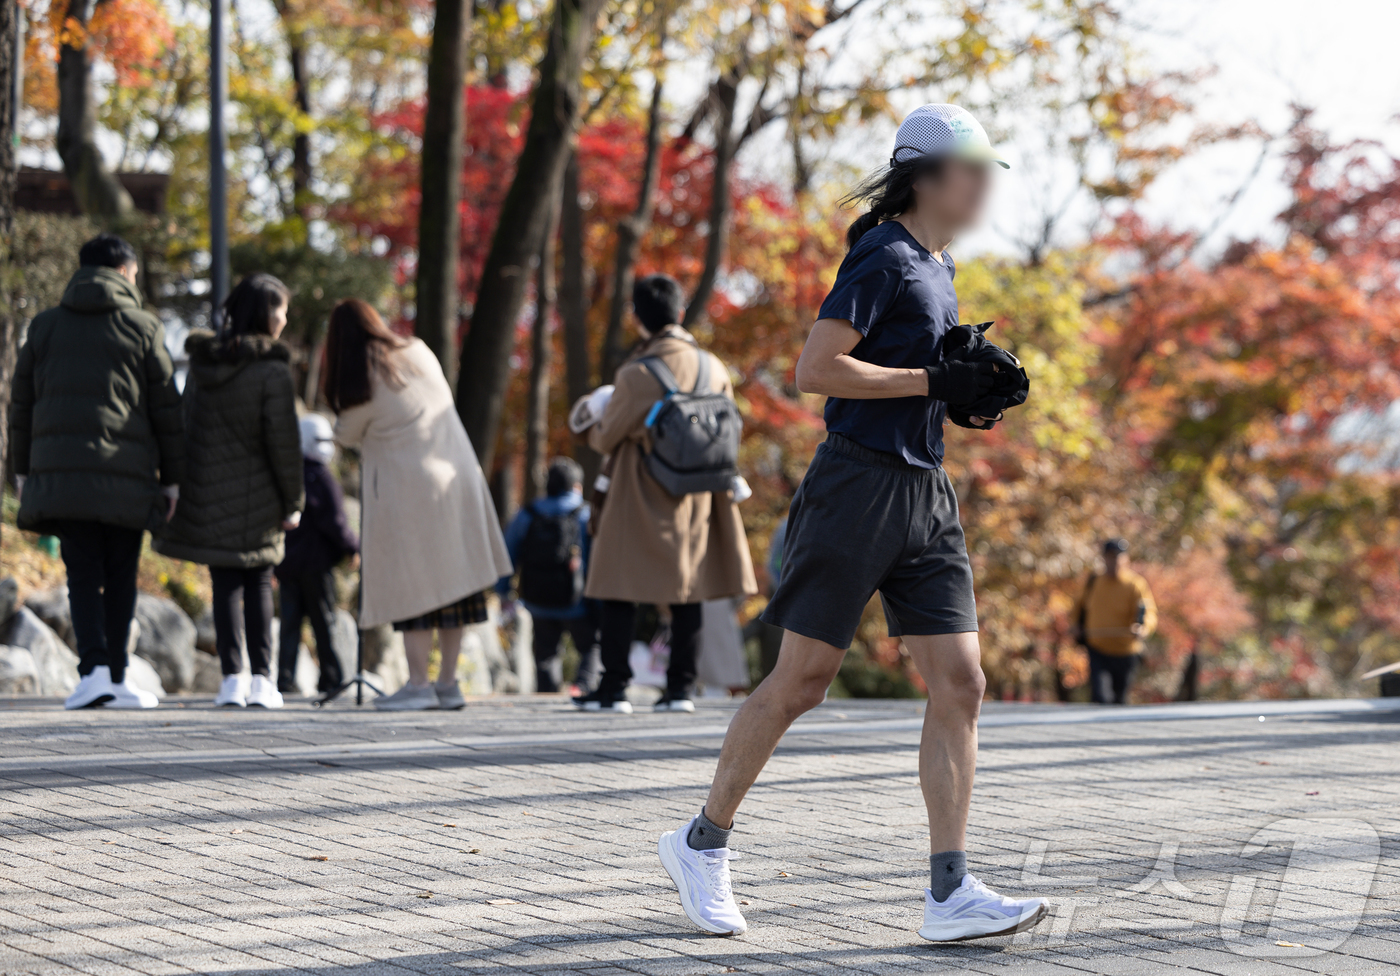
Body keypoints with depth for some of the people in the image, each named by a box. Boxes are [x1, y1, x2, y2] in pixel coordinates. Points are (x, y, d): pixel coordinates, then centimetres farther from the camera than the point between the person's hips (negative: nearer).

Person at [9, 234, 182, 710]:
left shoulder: (44, 326, 12)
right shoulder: (143, 328, 4)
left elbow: (21, 404, 13)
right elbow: (166, 411, 4)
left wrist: (22, 468, 19)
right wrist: (172, 477, 10)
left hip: (59, 471, 2)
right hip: (125, 474, -2)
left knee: (83, 575, 1)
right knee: (120, 577, 7)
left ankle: (94, 668, -17)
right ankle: (115, 678, 8)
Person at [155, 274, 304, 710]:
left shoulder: (203, 360, 4)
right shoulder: (271, 370, -14)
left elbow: (190, 424, 9)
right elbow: (283, 442, -12)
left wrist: (184, 486, 16)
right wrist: (293, 502, -2)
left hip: (206, 492, 4)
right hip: (255, 495, -4)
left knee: (226, 583, 9)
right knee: (258, 583, 7)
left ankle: (232, 676, 1)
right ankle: (261, 678, 2)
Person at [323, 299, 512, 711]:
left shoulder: (361, 385, -12)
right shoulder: (420, 353, 4)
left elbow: (346, 435, 3)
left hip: (404, 489, -6)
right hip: (456, 480, 6)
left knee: (413, 587, -1)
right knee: (452, 582, 8)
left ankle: (418, 684, -4)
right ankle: (449, 683, 12)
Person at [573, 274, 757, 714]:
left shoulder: (635, 375, -16)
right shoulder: (713, 368, -2)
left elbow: (605, 439, -6)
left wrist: (597, 425, 16)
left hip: (642, 498, -5)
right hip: (697, 498, 5)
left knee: (621, 593, 3)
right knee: (687, 589, 9)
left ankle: (613, 689, 3)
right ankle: (682, 687, 7)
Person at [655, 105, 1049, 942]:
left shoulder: (939, 266, 18)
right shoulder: (884, 257, -10)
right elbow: (816, 370, -18)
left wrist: (970, 393, 11)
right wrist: (933, 381, -18)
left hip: (926, 494, 8)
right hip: (859, 486, -8)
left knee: (960, 683, -3)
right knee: (801, 681, -1)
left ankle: (951, 894, -6)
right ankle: (704, 841, 16)